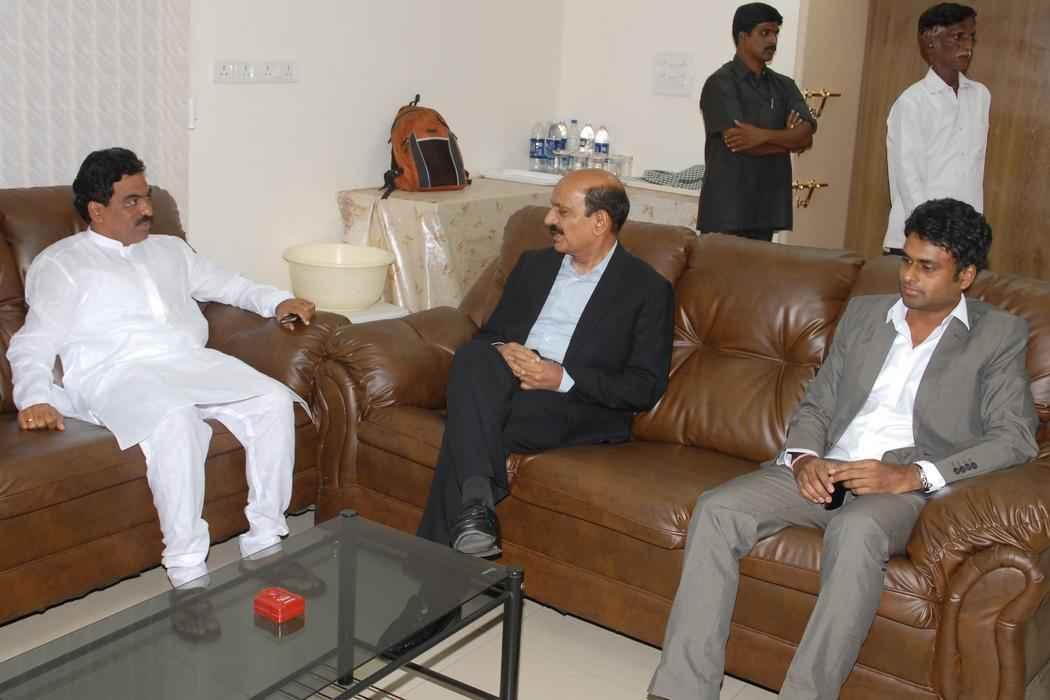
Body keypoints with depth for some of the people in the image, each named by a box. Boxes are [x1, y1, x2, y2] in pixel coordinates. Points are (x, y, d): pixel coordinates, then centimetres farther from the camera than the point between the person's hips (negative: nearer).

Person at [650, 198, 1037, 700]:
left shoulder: (1000, 334, 7)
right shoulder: (863, 313, 20)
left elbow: (1015, 437, -3)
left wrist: (911, 476, -16)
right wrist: (804, 457, -5)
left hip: (909, 488, -4)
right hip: (824, 472, 4)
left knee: (856, 529, -39)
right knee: (716, 509, -21)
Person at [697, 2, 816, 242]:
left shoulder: (784, 86, 14)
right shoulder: (721, 83, -5)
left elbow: (806, 137, -2)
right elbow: (738, 142, -16)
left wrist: (765, 135, -19)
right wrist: (787, 138, -4)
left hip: (766, 208, 6)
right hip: (725, 210, -5)